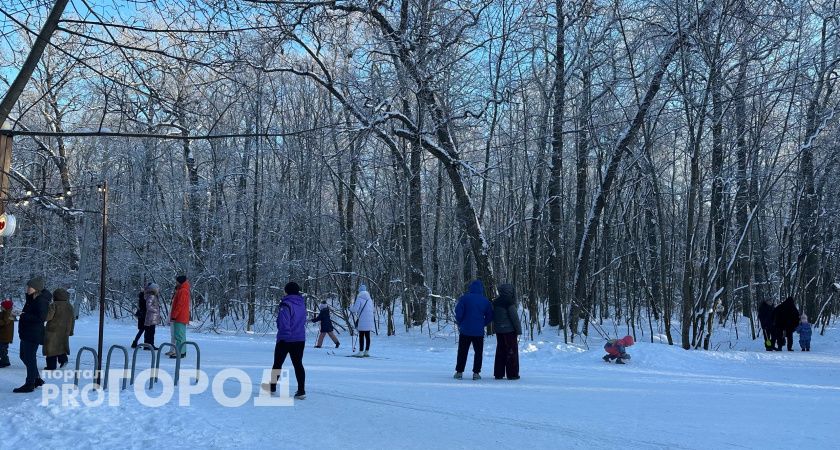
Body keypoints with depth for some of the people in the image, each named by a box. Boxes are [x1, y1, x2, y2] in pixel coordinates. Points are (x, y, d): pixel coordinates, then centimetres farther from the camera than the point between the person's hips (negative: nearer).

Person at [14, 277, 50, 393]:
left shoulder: (41, 301, -18)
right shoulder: (32, 298, 12)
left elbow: (41, 318, -25)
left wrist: (24, 315, -22)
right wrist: (21, 315, 4)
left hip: (34, 334, -10)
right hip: (26, 333, 10)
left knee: (30, 358, -2)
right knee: (24, 356, 18)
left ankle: (30, 384, 7)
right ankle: (37, 379, 28)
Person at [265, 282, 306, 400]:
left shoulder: (286, 305, -18)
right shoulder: (302, 304, 7)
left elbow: (284, 323, -24)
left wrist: (284, 335, -20)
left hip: (285, 340, -6)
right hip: (300, 340, 6)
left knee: (278, 363, 12)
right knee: (298, 364, 6)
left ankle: (272, 386, 26)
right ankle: (301, 391, -1)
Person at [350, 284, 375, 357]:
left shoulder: (359, 298, -6)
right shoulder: (369, 299, 12)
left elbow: (355, 309, -11)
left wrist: (351, 307, 12)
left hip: (362, 321, -6)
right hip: (369, 321, 6)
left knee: (361, 336, -4)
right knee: (367, 336, 8)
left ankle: (361, 352, -7)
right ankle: (367, 351, 11)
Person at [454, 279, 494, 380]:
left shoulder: (464, 298, -7)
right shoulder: (485, 301, 0)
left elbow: (458, 312, -11)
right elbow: (490, 316, 3)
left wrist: (459, 323, 5)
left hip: (465, 330, -1)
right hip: (479, 331, 1)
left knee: (462, 352, 10)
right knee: (478, 352, 11)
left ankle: (459, 372, 11)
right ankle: (476, 373, 6)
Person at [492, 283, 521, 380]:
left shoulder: (495, 302, 9)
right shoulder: (509, 302, -14)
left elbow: (493, 317, 15)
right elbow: (514, 317, -13)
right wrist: (519, 330, -7)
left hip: (498, 330, 7)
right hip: (509, 330, -7)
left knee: (500, 351, 11)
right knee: (512, 351, 1)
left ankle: (498, 373, 12)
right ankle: (512, 374, 1)